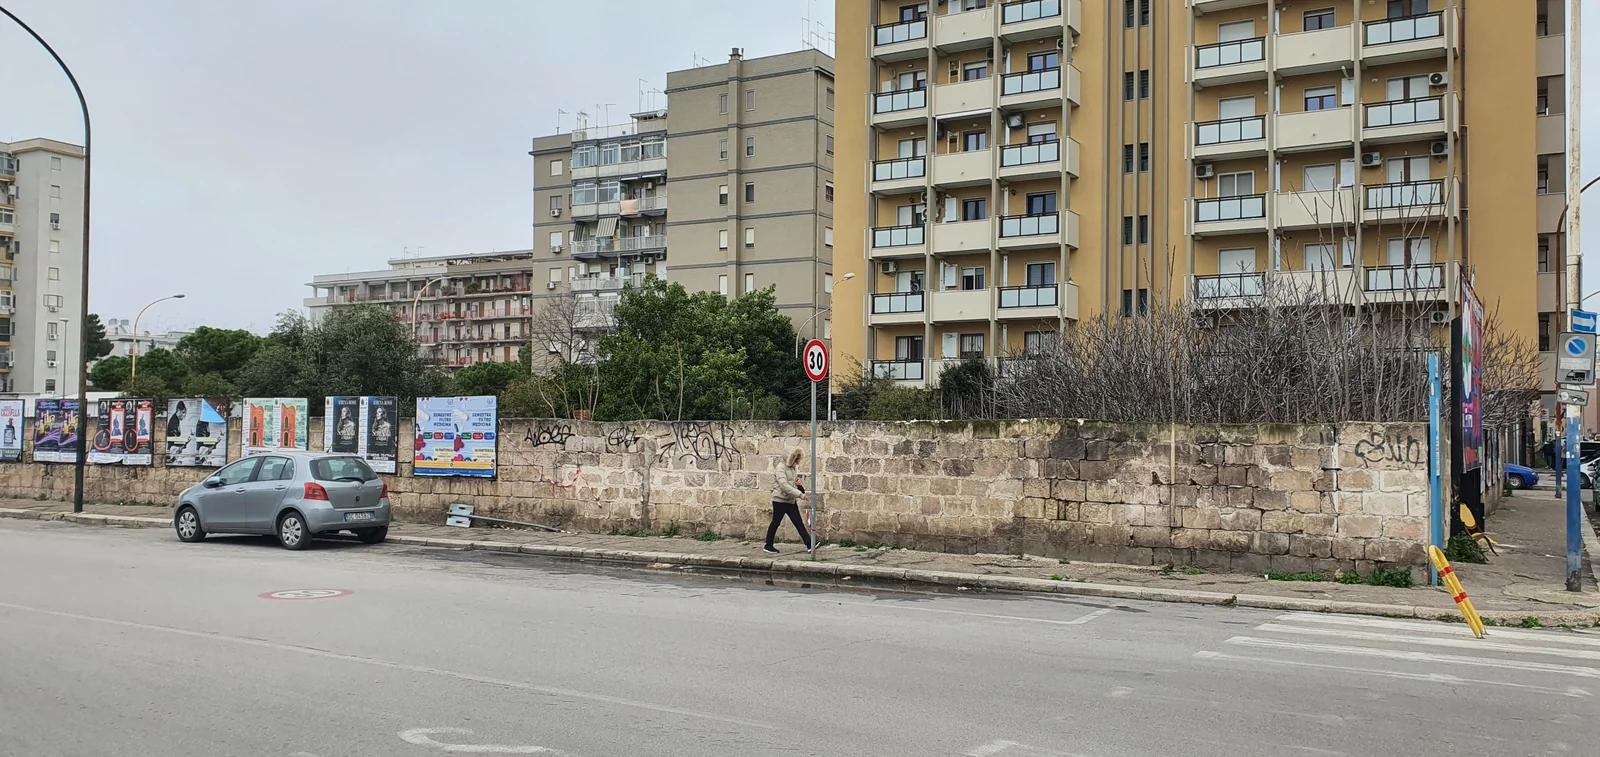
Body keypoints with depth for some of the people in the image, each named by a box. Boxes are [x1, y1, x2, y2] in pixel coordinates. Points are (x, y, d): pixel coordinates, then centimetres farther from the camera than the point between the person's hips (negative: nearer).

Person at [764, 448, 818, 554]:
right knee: (776, 522, 3)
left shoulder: (795, 468, 11)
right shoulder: (781, 468, -14)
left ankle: (809, 545, -4)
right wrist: (800, 494, -28)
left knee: (799, 523, 1)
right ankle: (768, 546, 15)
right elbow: (784, 485, -25)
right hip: (780, 499, -7)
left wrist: (800, 485, 0)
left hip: (791, 501, 7)